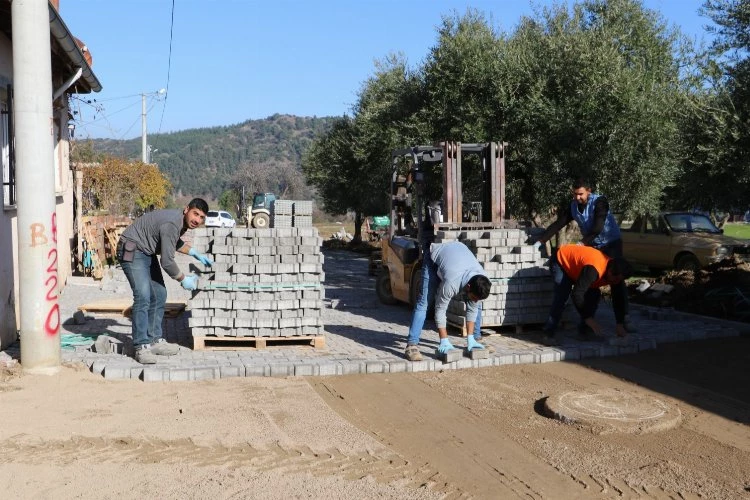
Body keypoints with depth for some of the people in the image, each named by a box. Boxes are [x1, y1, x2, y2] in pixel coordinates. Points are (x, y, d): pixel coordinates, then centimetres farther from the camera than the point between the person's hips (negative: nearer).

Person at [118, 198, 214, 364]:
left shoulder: (182, 222, 1)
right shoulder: (172, 224, -29)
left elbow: (175, 242, 24)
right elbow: (167, 262, -26)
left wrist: (195, 253, 15)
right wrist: (183, 279, -11)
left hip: (147, 253, 10)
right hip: (132, 251, -10)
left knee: (159, 295, 7)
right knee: (143, 296, -20)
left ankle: (154, 340, 14)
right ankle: (141, 347, -18)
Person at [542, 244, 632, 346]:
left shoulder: (615, 274, -18)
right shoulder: (594, 270, -43)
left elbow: (618, 298, -9)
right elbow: (577, 294, -43)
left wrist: (620, 324, -13)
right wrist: (588, 318, -38)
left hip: (576, 264, 8)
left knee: (594, 294, -6)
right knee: (562, 296, -25)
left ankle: (585, 329, 5)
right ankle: (549, 334, -23)